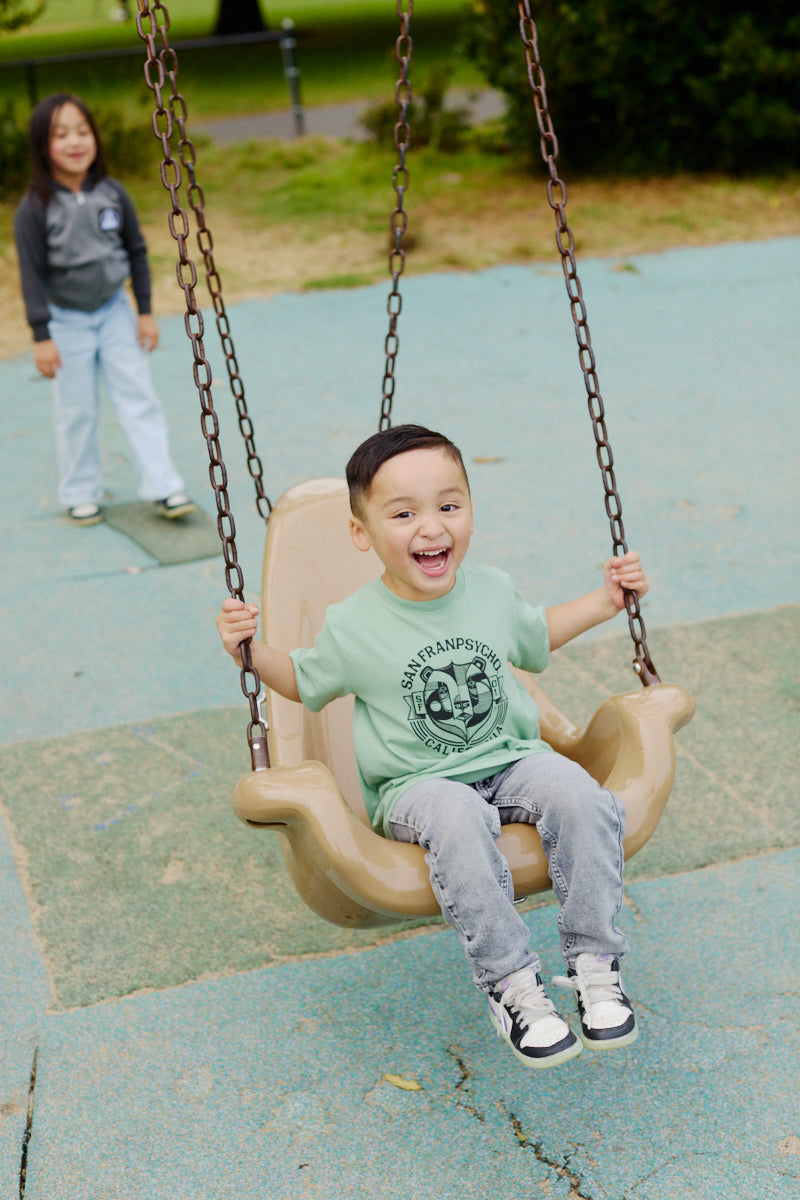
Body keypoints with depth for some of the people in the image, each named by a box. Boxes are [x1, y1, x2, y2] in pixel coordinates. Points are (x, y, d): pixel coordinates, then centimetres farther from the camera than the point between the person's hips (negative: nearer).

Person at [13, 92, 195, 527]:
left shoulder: (112, 194, -6)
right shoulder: (34, 208, -14)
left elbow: (136, 251, 3)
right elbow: (32, 273, -12)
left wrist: (145, 312, 3)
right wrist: (41, 337, -14)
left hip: (113, 311, 2)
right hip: (66, 319, -2)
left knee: (138, 397, 0)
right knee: (76, 411, 6)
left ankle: (163, 489, 5)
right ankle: (80, 495, 20)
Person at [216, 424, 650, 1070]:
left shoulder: (493, 590, 4)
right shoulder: (353, 627, -5)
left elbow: (535, 635, 26)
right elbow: (304, 681, 12)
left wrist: (606, 599, 19)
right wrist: (251, 648, -6)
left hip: (510, 761, 3)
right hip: (417, 786, -3)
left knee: (578, 794, -27)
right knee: (459, 821, -37)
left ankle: (595, 965, -17)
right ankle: (511, 982, -27)